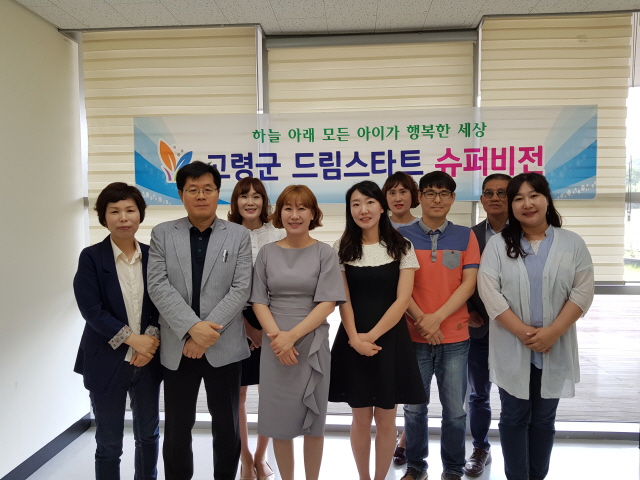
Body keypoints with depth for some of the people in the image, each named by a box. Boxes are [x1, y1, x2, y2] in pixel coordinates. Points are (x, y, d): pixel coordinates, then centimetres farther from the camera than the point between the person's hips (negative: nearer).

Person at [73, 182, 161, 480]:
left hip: (148, 360, 3)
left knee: (148, 434, 18)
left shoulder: (152, 256, 1)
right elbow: (91, 310, -14)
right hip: (107, 362, -3)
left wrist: (152, 338, -14)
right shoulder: (91, 257, -7)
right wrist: (133, 339, -18)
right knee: (108, 443, 11)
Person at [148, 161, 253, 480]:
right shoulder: (162, 234, 3)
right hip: (177, 346, 1)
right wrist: (192, 328, -18)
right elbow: (158, 287, -7)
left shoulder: (239, 236, 1)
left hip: (223, 347, 0)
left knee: (227, 426, 13)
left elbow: (240, 289, -7)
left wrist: (208, 332, -16)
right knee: (177, 428, 14)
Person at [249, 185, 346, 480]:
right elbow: (258, 301, 2)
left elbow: (327, 303, -8)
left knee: (313, 422, 9)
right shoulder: (267, 253, 4)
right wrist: (276, 335, -14)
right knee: (279, 421, 8)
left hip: (312, 347, -1)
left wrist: (292, 336, -16)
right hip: (274, 347, 2)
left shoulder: (325, 253, -1)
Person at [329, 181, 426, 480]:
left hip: (390, 340, 0)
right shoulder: (342, 249, 3)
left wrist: (372, 336, -14)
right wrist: (355, 338, -14)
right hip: (354, 342, 1)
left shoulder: (402, 247, 0)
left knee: (385, 420, 9)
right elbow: (343, 299, -1)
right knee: (361, 419, 10)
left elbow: (403, 299, -6)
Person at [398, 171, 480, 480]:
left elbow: (469, 283, -3)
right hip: (414, 336, 0)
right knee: (414, 408, 10)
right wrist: (421, 320, -12)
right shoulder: (403, 236, 1)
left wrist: (437, 317, -14)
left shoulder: (465, 237, 4)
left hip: (455, 338, 0)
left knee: (455, 411, 8)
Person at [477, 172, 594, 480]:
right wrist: (522, 332, -17)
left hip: (556, 348, 1)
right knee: (514, 417, 8)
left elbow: (583, 292, -4)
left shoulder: (572, 243, 2)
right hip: (511, 348, -1)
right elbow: (489, 292, -9)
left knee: (544, 418, 14)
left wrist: (552, 332, -15)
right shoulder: (497, 244, -1)